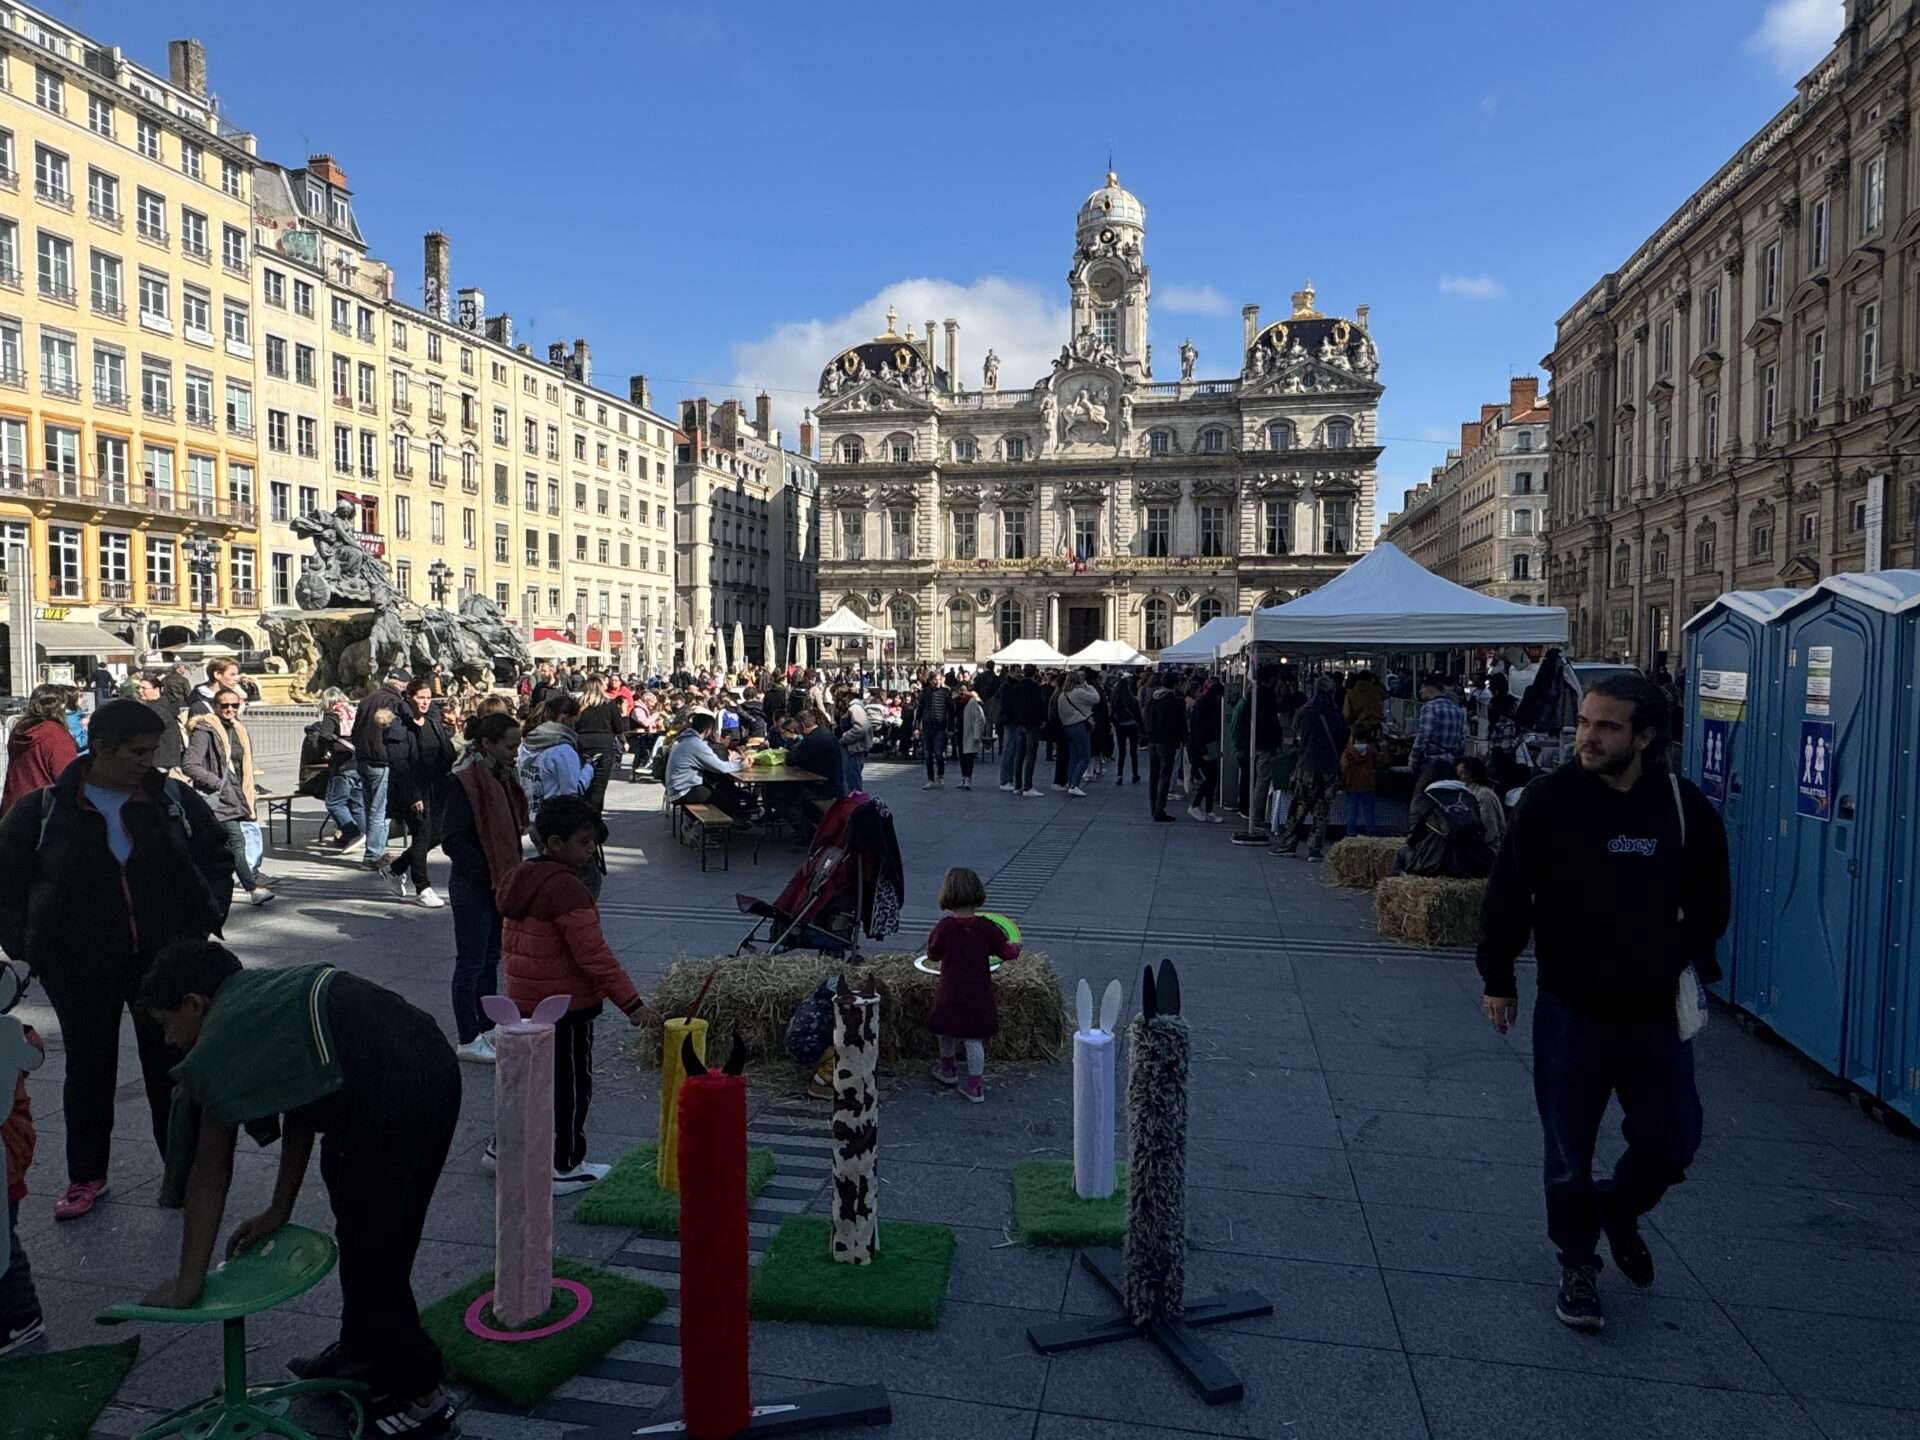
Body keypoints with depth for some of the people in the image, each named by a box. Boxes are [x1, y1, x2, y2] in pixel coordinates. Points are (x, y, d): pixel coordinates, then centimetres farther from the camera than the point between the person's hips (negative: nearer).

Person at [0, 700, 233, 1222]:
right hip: (79, 967, -1)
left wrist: (208, 916, -2)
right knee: (89, 1069, 12)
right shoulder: (46, 809, -6)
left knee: (169, 1065, 7)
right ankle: (86, 1176, 28)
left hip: (162, 959, 1)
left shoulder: (175, 801, -3)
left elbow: (217, 856, 9)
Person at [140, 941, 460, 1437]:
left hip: (390, 1098, -9)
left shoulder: (220, 1041, 3)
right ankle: (361, 1352, 46)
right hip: (436, 1065, 9)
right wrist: (279, 1211, 36)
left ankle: (421, 1396, 21)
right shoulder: (271, 994, 25)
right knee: (365, 1233, 27)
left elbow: (210, 1173, 6)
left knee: (372, 1254, 8)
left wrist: (187, 1284, 16)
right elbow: (302, 1107, 30)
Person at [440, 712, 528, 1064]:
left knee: (491, 957, 16)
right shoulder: (465, 781, -18)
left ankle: (486, 1027, 28)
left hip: (499, 882, 9)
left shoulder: (502, 776, 9)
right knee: (471, 962, 0)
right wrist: (489, 874, -19)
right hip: (472, 886, -9)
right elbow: (453, 840, -20)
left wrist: (511, 872, 7)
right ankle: (467, 1040, 10)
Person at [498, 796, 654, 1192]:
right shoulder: (566, 888, -23)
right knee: (570, 1085, 4)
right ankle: (564, 1167, 14)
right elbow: (594, 955, -25)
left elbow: (509, 944, 17)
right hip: (565, 1008, -9)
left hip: (523, 1002, 9)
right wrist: (631, 1002, -22)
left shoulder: (519, 878, 7)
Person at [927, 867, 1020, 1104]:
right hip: (978, 993, 0)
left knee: (947, 1032, 22)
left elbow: (933, 955, 0)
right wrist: (1016, 948, 18)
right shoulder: (986, 927, -11)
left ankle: (947, 1069, 40)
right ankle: (975, 1084, 8)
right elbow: (1006, 951, -4)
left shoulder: (945, 927, -13)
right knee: (974, 1038, 6)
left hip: (950, 993, 0)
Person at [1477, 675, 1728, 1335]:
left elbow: (1710, 901, 13)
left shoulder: (1686, 807, -4)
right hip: (1571, 1012, -2)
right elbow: (1507, 894, -4)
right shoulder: (1549, 799, -11)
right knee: (1570, 1155, 8)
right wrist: (1497, 977, 0)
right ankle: (1577, 1266, 31)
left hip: (1656, 1013, 2)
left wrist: (1690, 960, 8)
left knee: (1673, 1141, 10)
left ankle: (1619, 1209, 42)